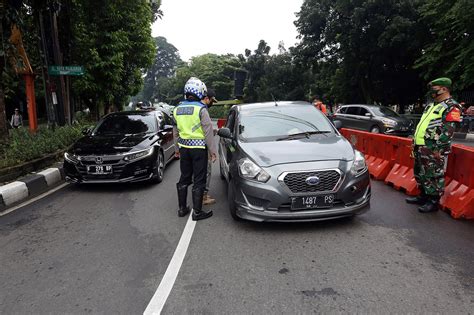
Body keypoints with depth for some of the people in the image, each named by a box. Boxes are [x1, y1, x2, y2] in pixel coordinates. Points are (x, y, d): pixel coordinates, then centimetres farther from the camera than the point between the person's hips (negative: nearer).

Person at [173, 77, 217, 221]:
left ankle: (182, 208, 24)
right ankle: (197, 212, 7)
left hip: (184, 148, 6)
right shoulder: (201, 109, -12)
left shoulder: (177, 109, 8)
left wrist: (177, 148, 25)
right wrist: (212, 150, -7)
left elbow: (175, 131, 15)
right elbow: (208, 131, -13)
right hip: (199, 148, -6)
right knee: (199, 180, 2)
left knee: (184, 178, 16)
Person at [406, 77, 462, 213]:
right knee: (420, 174, 17)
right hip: (420, 147, 9)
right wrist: (415, 142, 18)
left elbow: (448, 131, -17)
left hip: (433, 149, -9)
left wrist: (438, 149, -22)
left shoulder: (451, 107, -8)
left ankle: (434, 202, 8)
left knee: (433, 176, -3)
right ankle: (423, 196, 30)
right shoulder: (431, 105, 20)